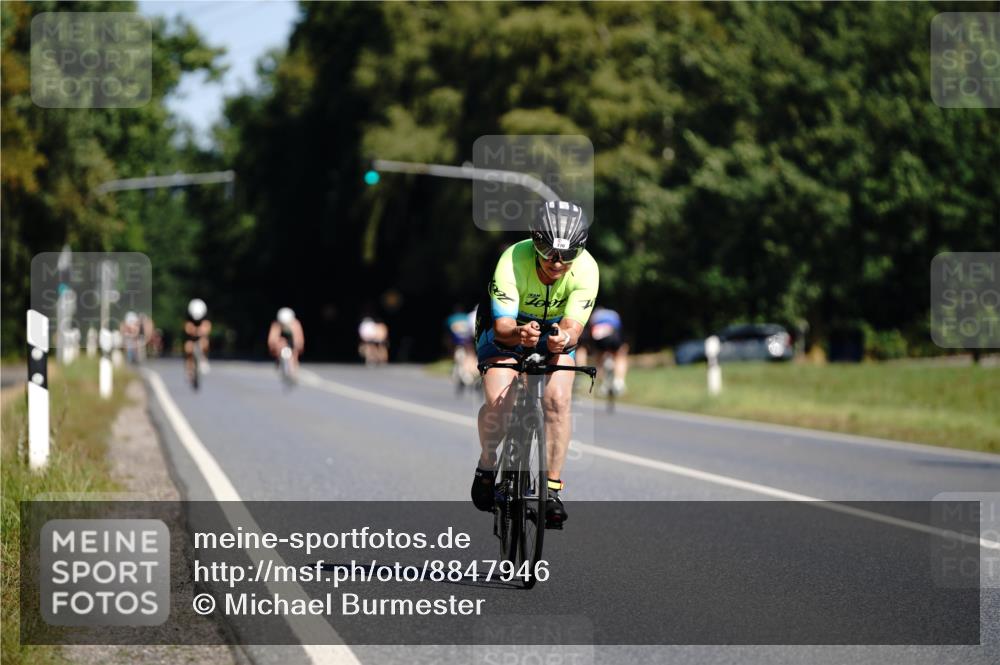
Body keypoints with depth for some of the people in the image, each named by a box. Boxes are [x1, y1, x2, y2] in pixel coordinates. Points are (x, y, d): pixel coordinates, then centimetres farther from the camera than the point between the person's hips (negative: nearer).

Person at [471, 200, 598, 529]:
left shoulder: (586, 269, -28)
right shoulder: (512, 262, -33)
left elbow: (573, 325, -34)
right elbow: (502, 326, -36)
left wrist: (564, 338, -58)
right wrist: (520, 334, -59)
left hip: (555, 331, 2)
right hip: (509, 329, -1)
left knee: (558, 399, -24)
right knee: (497, 402, -24)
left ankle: (552, 488, -10)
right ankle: (487, 465, 5)